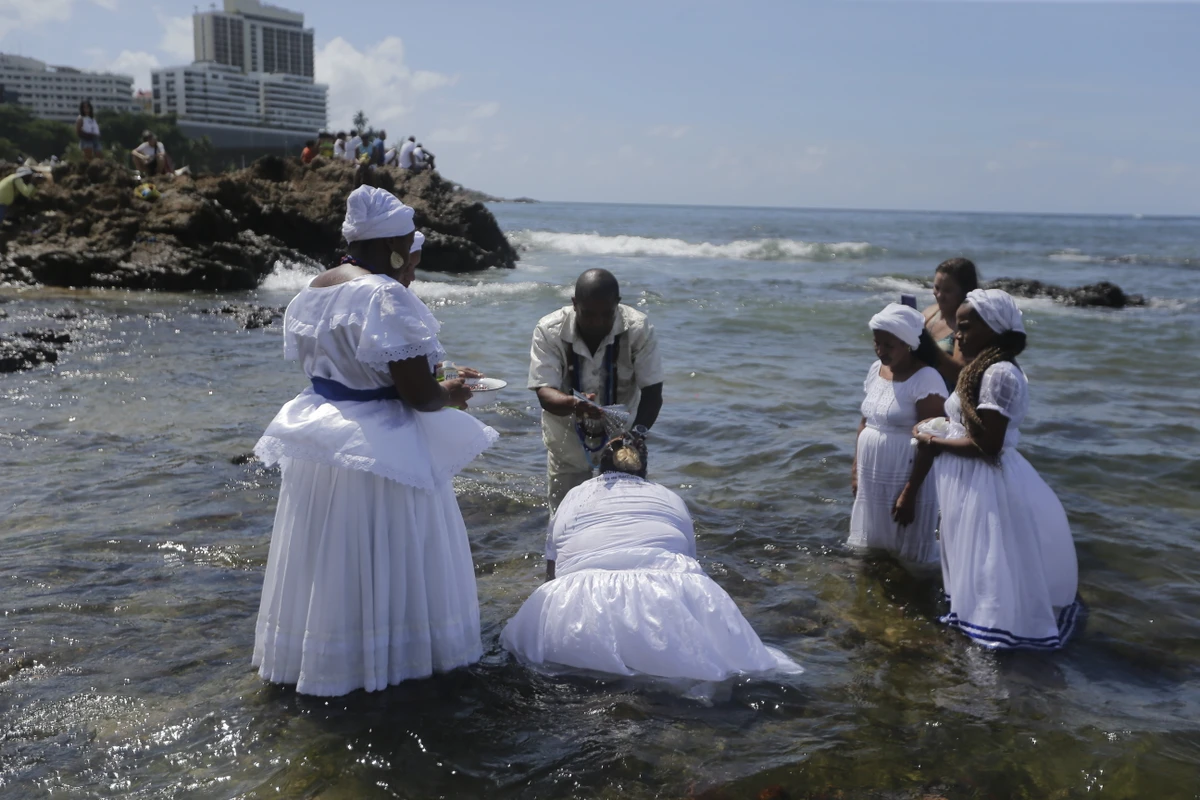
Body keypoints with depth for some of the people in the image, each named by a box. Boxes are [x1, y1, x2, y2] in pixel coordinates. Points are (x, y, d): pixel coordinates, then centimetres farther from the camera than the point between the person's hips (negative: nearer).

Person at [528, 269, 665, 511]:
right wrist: (572, 404, -49)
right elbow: (544, 392, -26)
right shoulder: (549, 330, -21)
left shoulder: (639, 329, -21)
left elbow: (652, 392, -19)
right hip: (568, 442, 0)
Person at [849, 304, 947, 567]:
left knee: (906, 556, 3)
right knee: (875, 549, 17)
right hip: (871, 478, 7)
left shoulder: (925, 379, -17)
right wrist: (856, 470, 12)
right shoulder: (876, 370, 7)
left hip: (905, 479, -7)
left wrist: (909, 493, -20)